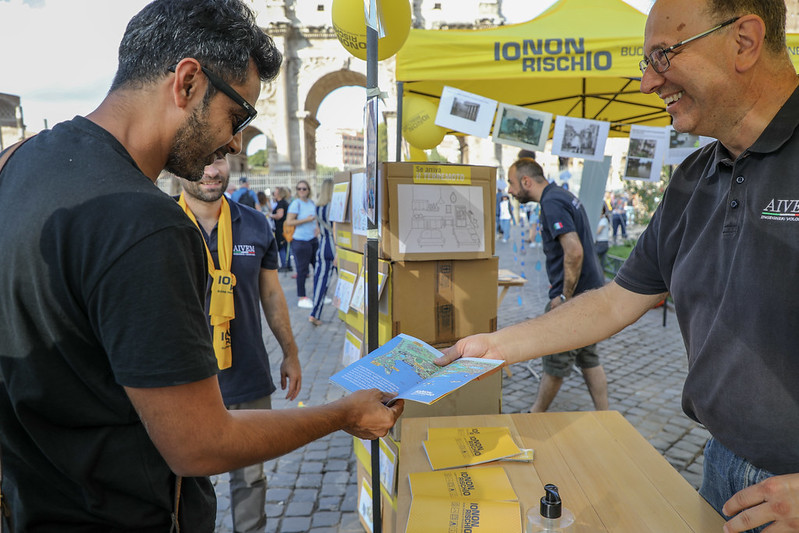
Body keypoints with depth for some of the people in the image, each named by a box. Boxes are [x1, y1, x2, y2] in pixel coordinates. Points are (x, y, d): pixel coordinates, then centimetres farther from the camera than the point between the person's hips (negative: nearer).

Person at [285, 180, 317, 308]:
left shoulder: (312, 203, 11)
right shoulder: (296, 203, -10)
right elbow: (289, 222, -16)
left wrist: (316, 227, 7)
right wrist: (307, 220, -18)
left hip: (313, 239, 8)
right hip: (301, 241, -7)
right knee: (302, 269, -3)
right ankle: (301, 297, 7)